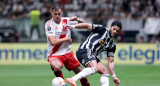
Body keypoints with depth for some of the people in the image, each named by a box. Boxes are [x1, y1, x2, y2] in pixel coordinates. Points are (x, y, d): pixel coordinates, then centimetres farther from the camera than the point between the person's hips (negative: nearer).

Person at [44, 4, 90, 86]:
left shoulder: (66, 21, 0)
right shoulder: (48, 24, -12)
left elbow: (83, 23, 10)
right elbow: (53, 42, -21)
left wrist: (77, 20, -13)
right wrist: (67, 39, -12)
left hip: (67, 53, 5)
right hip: (54, 54, -5)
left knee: (80, 71, 6)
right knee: (57, 67, -35)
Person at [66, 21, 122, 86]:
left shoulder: (112, 45, 16)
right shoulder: (102, 30, -1)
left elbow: (110, 62, 16)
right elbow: (87, 26, -6)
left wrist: (114, 76, 6)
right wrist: (73, 26, -18)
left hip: (92, 56, 9)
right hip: (85, 51, -9)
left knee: (105, 71, 2)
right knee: (95, 68, -31)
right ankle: (73, 79, -43)